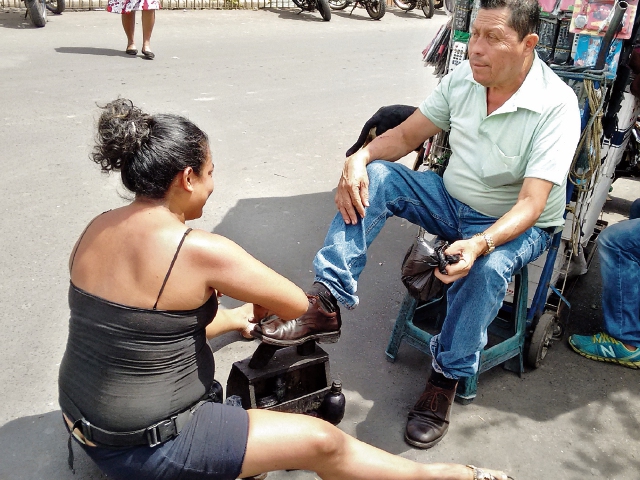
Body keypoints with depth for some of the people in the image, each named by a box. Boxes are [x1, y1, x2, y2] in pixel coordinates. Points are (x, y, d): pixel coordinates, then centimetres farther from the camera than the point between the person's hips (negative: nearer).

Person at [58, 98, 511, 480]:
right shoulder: (199, 250, -25)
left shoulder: (97, 230, -2)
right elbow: (297, 305, -11)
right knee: (322, 441, -2)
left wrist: (238, 317, 18)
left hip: (88, 421, 8)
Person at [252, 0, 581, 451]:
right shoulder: (463, 78, -7)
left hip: (518, 224, -4)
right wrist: (359, 158, -21)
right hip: (452, 201, 5)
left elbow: (531, 204, -29)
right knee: (374, 176, -17)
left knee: (488, 269, -38)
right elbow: (407, 134, -1)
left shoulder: (557, 106, -22)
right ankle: (326, 304, -23)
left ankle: (446, 378, -13)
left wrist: (480, 244, -47)